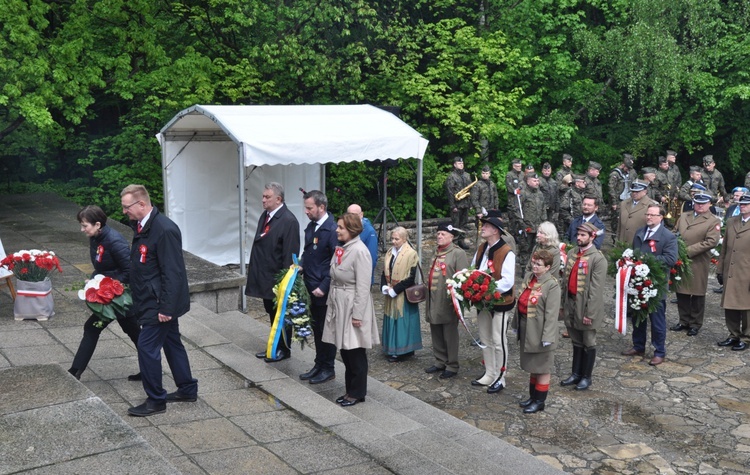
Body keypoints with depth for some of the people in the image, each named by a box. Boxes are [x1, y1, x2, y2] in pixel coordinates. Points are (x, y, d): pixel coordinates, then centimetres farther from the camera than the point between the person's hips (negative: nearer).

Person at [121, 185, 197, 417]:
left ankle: (155, 401, 10)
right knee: (172, 343, 17)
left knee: (147, 346, -4)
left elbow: (172, 273, -24)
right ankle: (187, 389, 30)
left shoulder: (165, 230, -23)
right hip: (153, 301, 10)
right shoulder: (142, 226, 7)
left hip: (160, 303, -10)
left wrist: (166, 307, -23)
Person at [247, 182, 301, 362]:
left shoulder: (288, 220, -19)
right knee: (272, 313, 19)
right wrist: (254, 269, 11)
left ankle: (284, 349, 21)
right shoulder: (265, 215, 7)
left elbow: (290, 253, -21)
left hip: (278, 278, -8)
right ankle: (275, 346, 33)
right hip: (265, 276, 8)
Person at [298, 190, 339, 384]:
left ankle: (328, 369, 19)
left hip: (324, 290, -8)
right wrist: (301, 266, 0)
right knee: (317, 329, 17)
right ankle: (319, 365, 29)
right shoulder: (310, 226, 7)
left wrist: (324, 287, -19)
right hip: (311, 288, 8)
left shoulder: (332, 229, -18)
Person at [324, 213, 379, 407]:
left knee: (355, 353, 3)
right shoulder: (341, 249, 8)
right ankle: (350, 389, 26)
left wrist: (357, 314, -18)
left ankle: (357, 393, 16)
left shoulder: (359, 251, -16)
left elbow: (363, 287, -18)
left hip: (352, 307, -8)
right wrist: (331, 304, 10)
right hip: (338, 306, 8)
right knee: (345, 351, 14)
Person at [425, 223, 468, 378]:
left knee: (450, 335, 2)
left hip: (448, 302, -8)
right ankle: (440, 362, 28)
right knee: (436, 334, 15)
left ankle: (452, 366, 13)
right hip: (434, 301, 8)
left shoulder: (458, 253, -10)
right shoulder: (436, 253, 15)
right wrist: (427, 292, 21)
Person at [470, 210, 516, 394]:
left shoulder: (507, 253, -19)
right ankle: (489, 375, 30)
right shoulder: (481, 249, 7)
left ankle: (499, 379, 15)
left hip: (500, 302, -8)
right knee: (485, 340, 16)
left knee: (498, 342, 2)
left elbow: (507, 281, -24)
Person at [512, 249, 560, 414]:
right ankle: (533, 397, 34)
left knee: (542, 367, 7)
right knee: (532, 365, 20)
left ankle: (539, 401, 19)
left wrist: (547, 337, -22)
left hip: (539, 332, -8)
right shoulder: (530, 278, 5)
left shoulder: (551, 285, -18)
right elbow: (521, 301, 12)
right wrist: (517, 324, 14)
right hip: (526, 330, 8)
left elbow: (551, 314, -21)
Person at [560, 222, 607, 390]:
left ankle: (586, 377, 22)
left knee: (588, 343, 9)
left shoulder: (598, 258, -15)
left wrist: (589, 313, -18)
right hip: (571, 303, 6)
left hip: (586, 306, -6)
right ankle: (575, 374, 29)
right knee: (576, 342, 18)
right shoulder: (572, 253, 6)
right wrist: (563, 303, 10)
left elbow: (596, 289, -17)